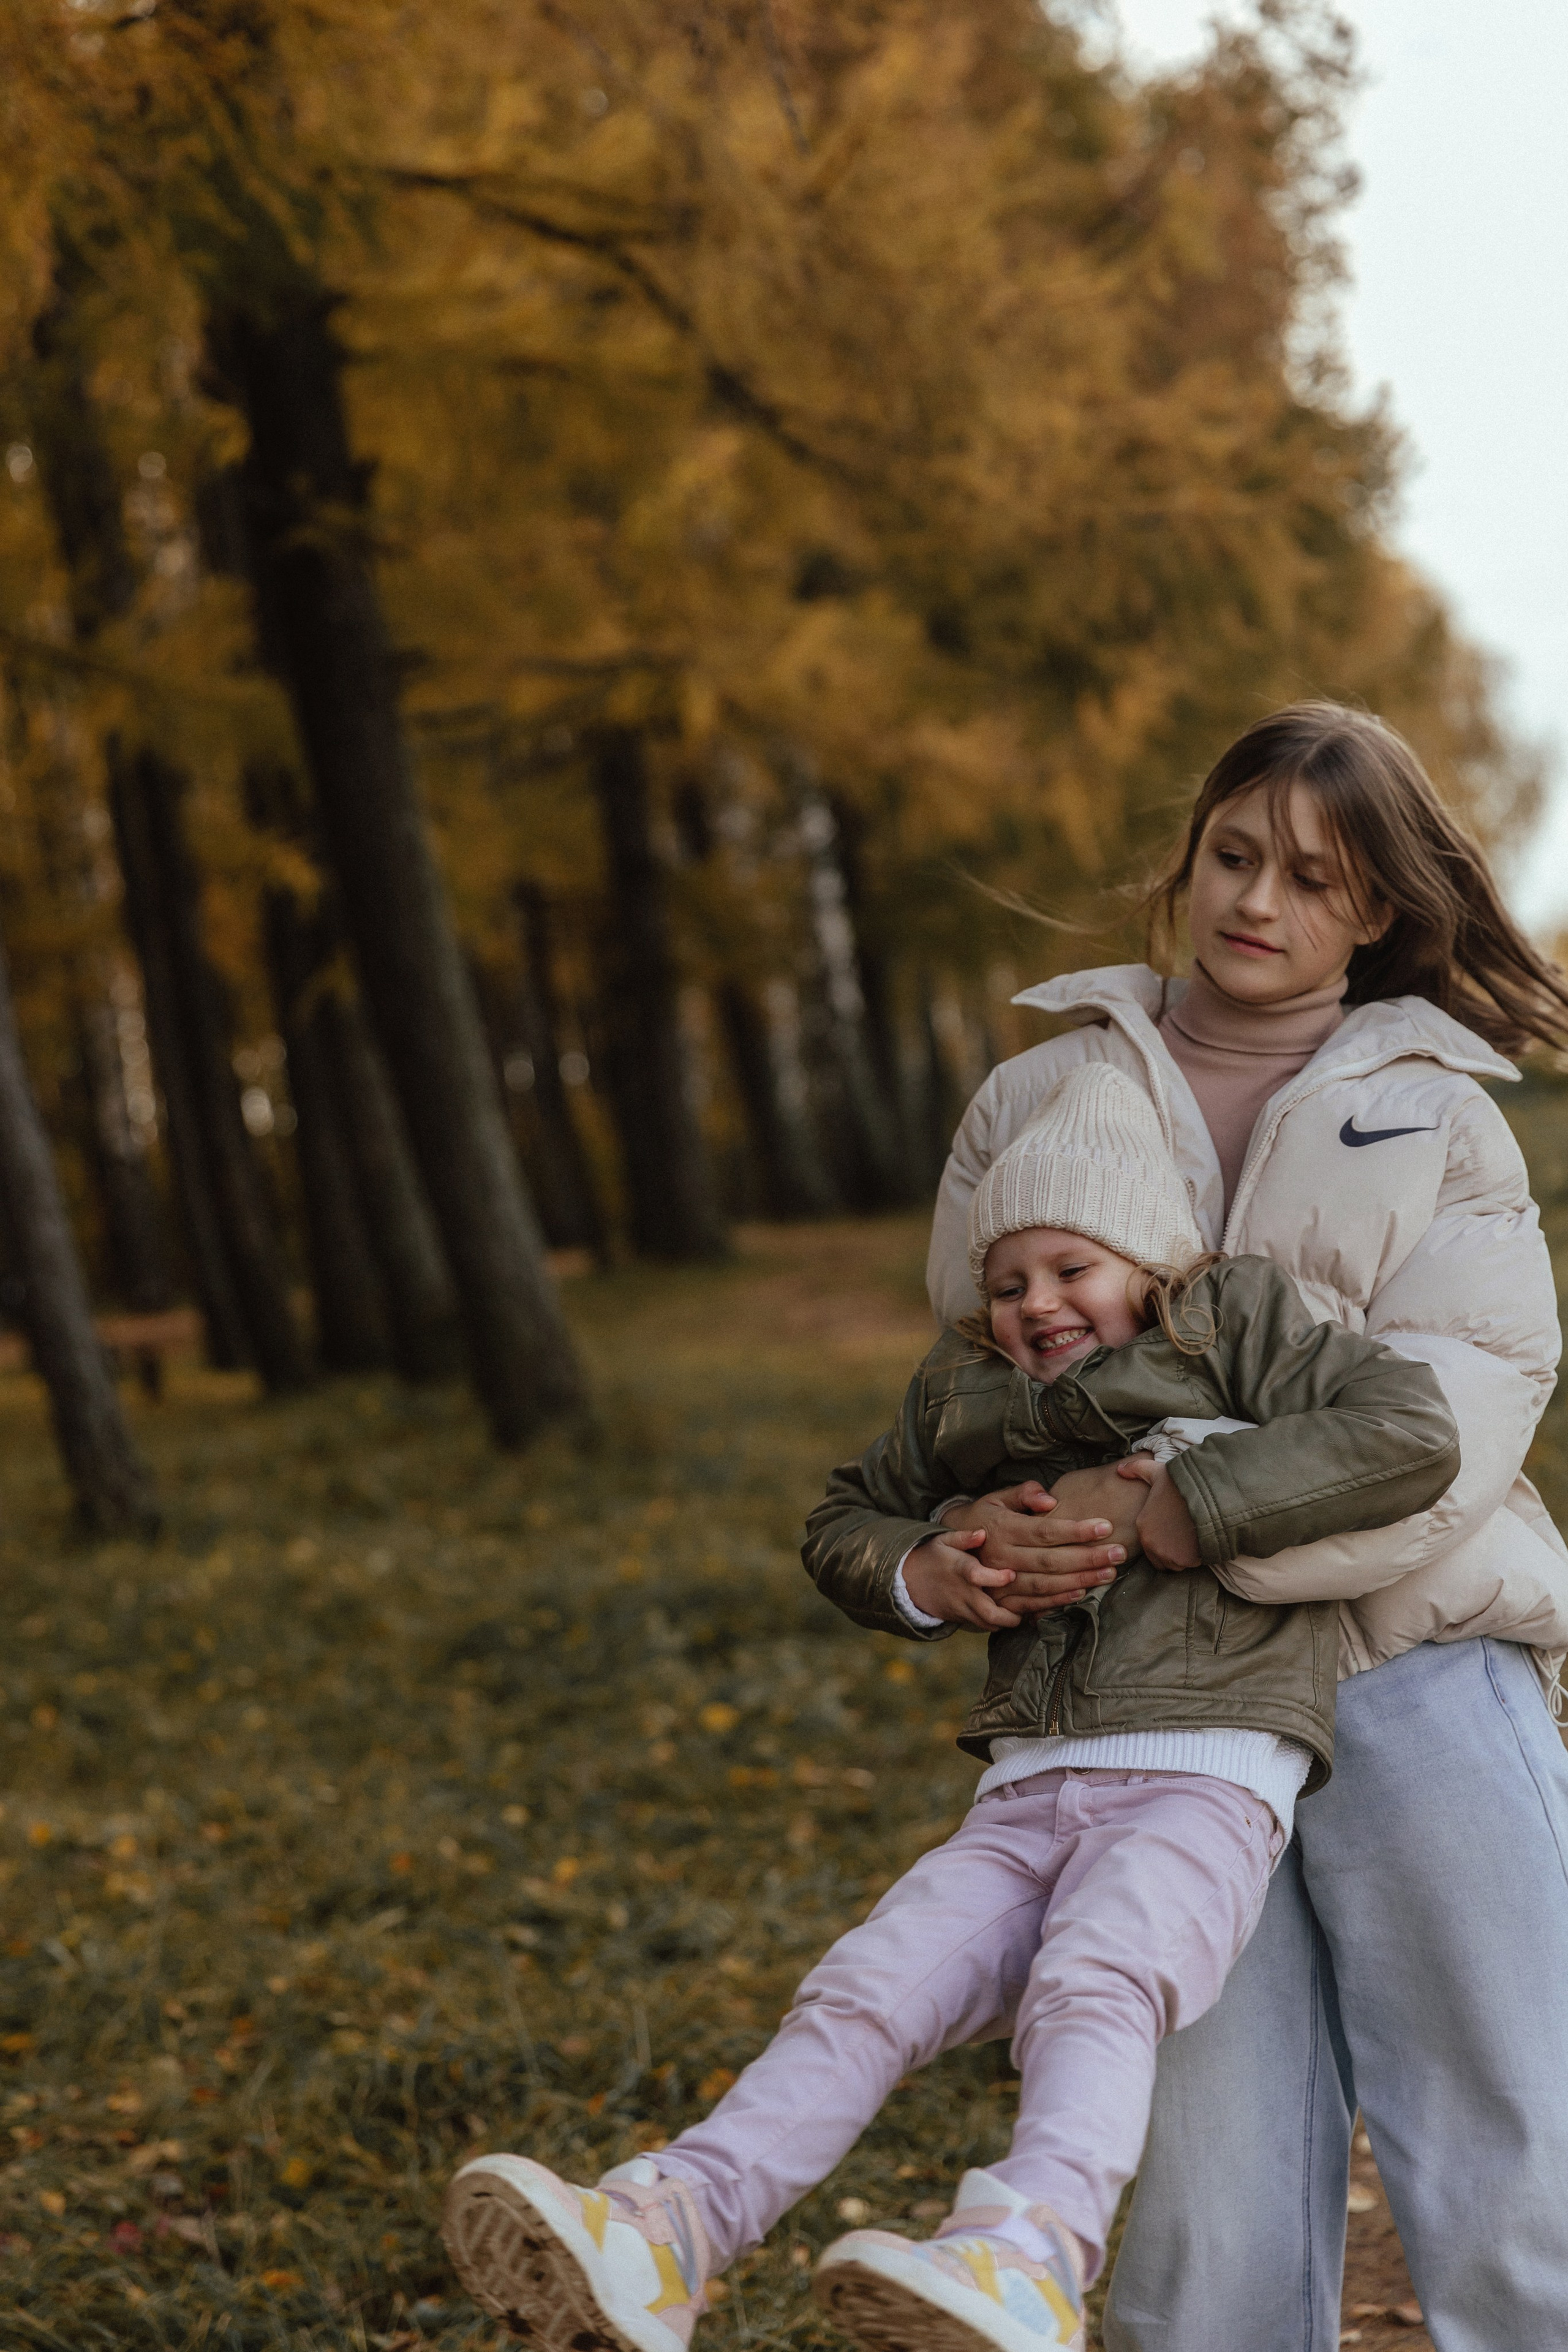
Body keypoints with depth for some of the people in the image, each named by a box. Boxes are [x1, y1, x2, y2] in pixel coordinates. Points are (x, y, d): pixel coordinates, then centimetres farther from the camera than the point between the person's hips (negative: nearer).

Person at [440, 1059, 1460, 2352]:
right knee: (865, 1994, -14)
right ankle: (660, 2239, -28)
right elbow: (845, 1520, 31)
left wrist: (1196, 1503, -13)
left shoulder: (1232, 1326, 6)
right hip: (1027, 1798, 5)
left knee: (1091, 1984, -33)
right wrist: (920, 1575, 7)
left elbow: (1412, 1430, -9)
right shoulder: (975, 1391, 21)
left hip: (1203, 1776, -5)